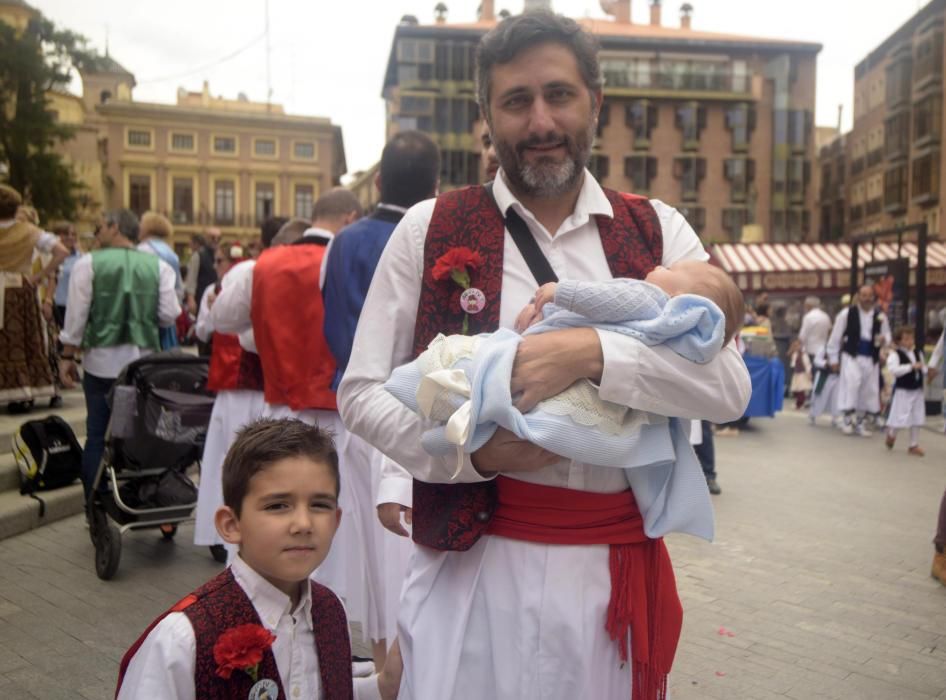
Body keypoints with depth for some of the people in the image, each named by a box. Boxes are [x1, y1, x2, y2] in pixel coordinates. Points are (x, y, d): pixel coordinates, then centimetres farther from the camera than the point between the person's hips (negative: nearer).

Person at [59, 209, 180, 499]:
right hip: (144, 361, 2)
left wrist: (68, 356, 6)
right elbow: (169, 315, -1)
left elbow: (77, 314, -4)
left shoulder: (89, 263, -3)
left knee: (98, 434, 6)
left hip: (102, 360, -1)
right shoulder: (158, 265, 1)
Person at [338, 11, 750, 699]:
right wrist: (470, 451, -16)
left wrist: (594, 352, -22)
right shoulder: (430, 230, -1)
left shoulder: (658, 232, 3)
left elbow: (729, 386, -7)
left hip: (616, 567, 2)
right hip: (471, 562, -1)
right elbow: (362, 392, 0)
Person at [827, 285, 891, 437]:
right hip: (851, 356, -4)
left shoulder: (880, 316, 4)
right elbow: (836, 337, 0)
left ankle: (861, 422, 22)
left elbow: (887, 335, 16)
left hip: (871, 359, 4)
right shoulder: (847, 313, -5)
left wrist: (884, 340, -10)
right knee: (852, 383, -22)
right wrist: (833, 358, 1)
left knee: (869, 390, 7)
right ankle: (848, 419, -12)